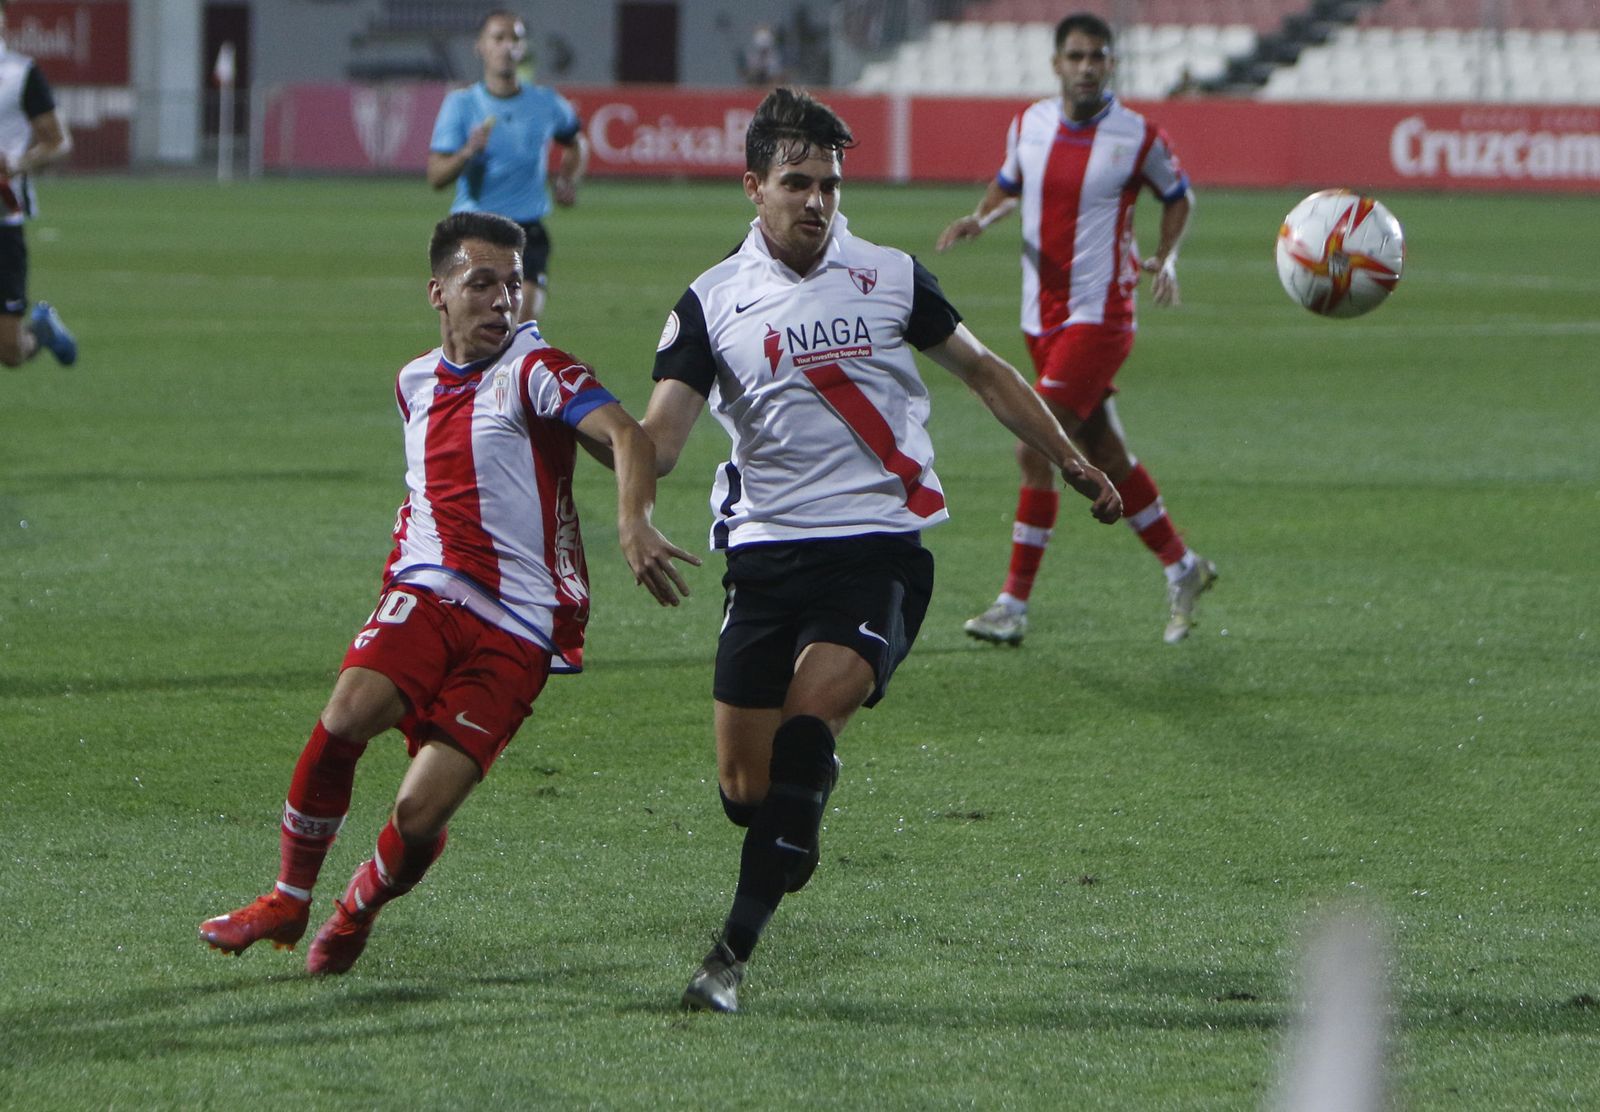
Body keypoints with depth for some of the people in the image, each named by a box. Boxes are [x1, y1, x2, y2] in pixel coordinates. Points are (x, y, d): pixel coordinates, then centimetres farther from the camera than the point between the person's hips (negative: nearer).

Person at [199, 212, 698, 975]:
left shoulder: (534, 371, -6)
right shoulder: (415, 383, 16)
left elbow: (624, 436, -23)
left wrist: (633, 524, -41)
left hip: (516, 631, -4)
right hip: (426, 594, 4)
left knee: (419, 818, -14)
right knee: (348, 713, -27)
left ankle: (357, 910, 19)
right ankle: (288, 900, -9)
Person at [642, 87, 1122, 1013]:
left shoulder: (891, 276, 7)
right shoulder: (713, 302, 3)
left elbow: (983, 371, 20)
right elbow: (660, 436, -7)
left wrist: (1073, 463, 20)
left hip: (883, 547, -1)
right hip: (768, 549, 1)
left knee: (809, 716, -25)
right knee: (745, 787, -2)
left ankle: (734, 952, -24)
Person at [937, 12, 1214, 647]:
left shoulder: (1139, 137, -9)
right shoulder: (1029, 125, 3)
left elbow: (1178, 195, 8)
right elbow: (1010, 183, 22)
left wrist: (1165, 257, -8)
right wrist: (981, 219, 1)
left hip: (1099, 317, -6)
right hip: (1042, 318, 6)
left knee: (1036, 451, -15)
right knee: (1104, 457, 15)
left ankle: (1014, 605, -10)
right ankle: (1182, 567, 34)